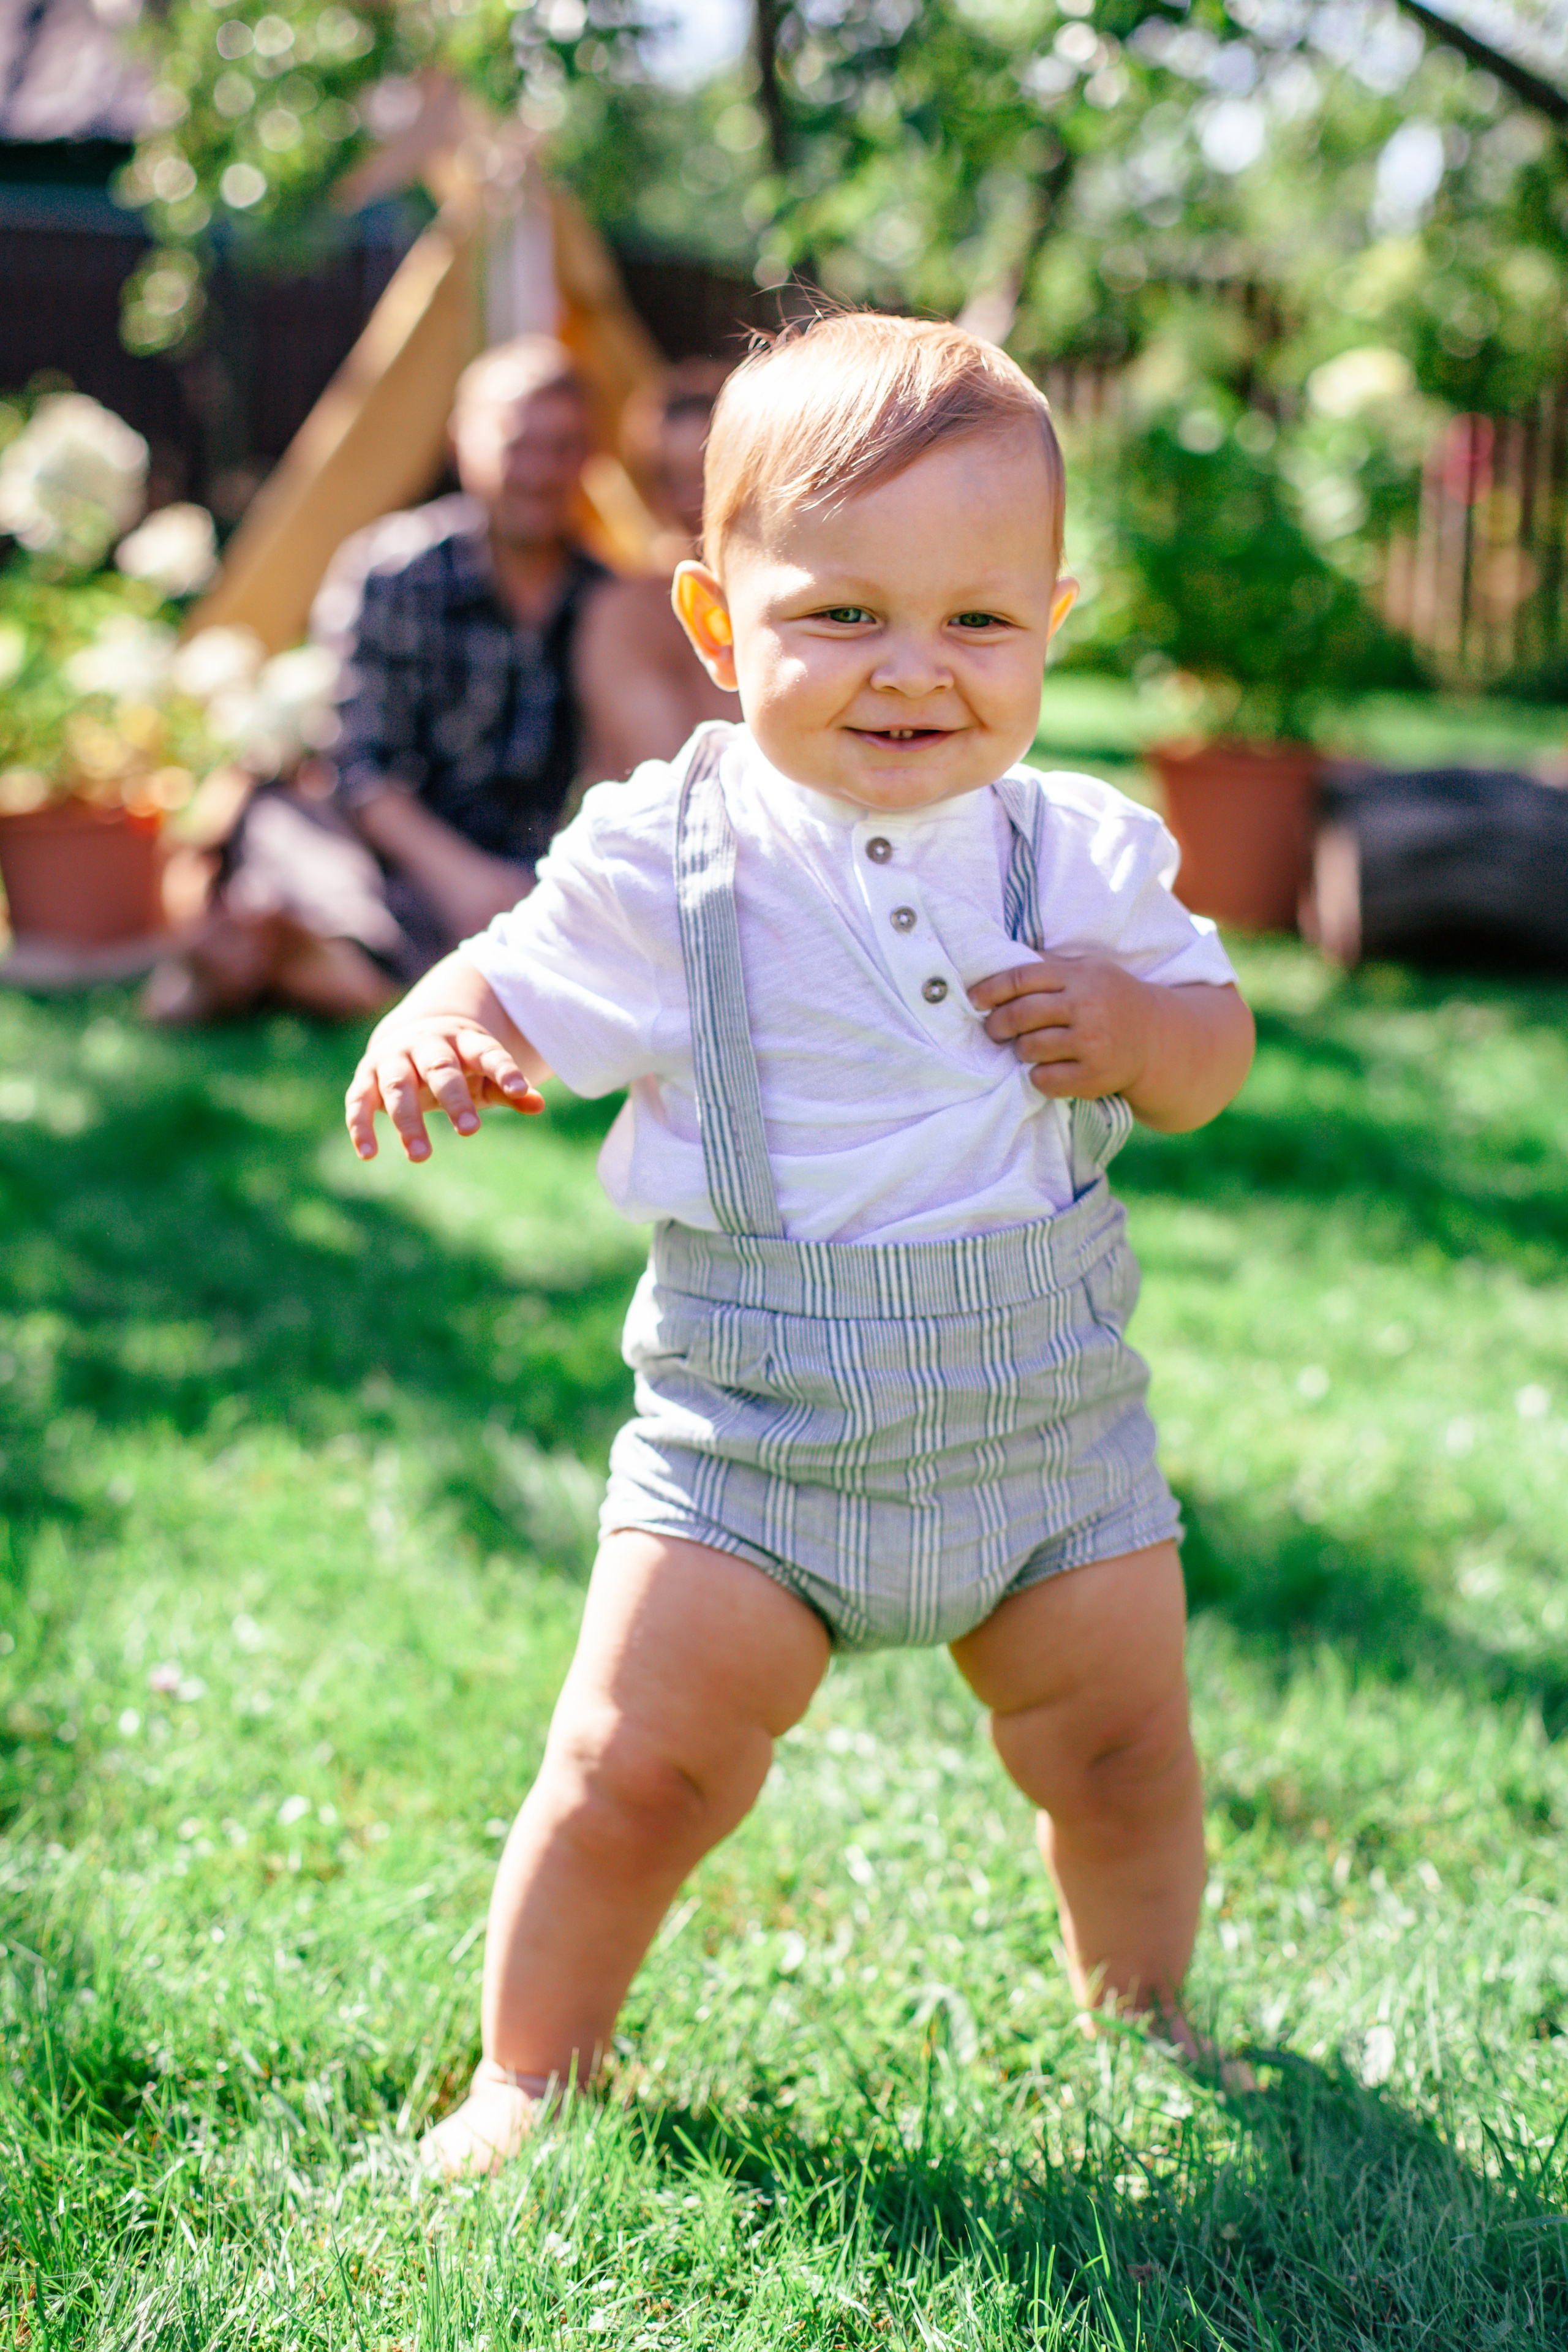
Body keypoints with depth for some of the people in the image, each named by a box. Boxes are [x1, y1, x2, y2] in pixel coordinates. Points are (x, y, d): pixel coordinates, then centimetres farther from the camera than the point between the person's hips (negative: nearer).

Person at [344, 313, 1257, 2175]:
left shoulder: (1081, 854, -3)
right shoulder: (668, 858, -10)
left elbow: (1214, 1048, 8)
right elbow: (523, 1004, -5)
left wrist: (1142, 1026, -15)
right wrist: (428, 1035, -28)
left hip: (1050, 1406, 3)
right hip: (755, 1421, -2)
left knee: (1123, 1757, 14)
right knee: (642, 1762, -5)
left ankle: (1142, 2021, 43)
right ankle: (529, 2076, 19)